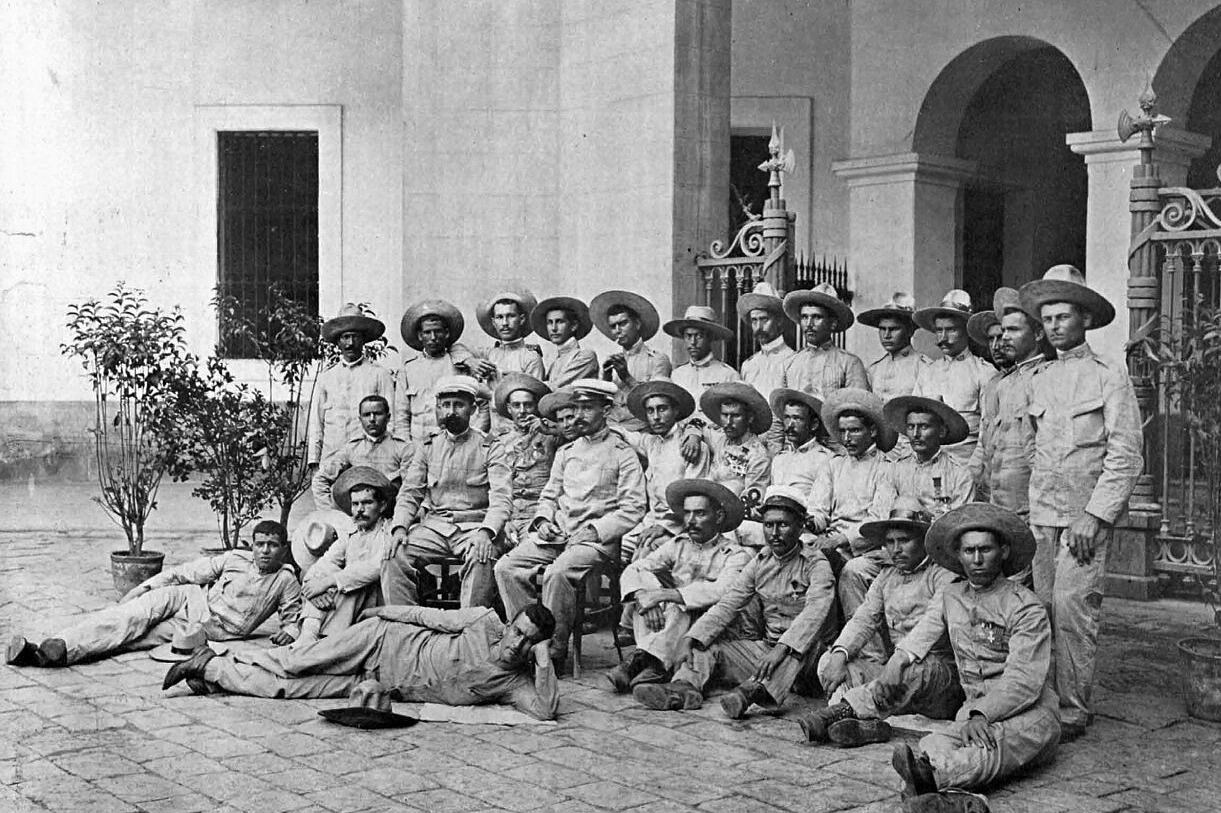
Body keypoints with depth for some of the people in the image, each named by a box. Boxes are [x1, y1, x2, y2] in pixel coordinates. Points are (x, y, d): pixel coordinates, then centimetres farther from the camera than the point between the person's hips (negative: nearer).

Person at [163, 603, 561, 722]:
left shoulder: (514, 683, -9)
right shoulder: (487, 622, -13)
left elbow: (546, 710, -24)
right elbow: (435, 617, -2)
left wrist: (543, 659, -29)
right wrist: (384, 611, 5)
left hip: (389, 688, 2)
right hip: (387, 641, -2)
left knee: (286, 690, -4)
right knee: (291, 667, -6)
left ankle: (215, 673, 14)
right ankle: (211, 664, 17)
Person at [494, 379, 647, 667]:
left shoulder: (622, 454, 1)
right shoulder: (566, 452, 21)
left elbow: (633, 509, -5)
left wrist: (594, 531, -14)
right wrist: (543, 520, 3)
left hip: (598, 538, -6)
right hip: (557, 533, 6)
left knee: (557, 573, -33)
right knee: (506, 567, -16)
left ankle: (555, 650, -22)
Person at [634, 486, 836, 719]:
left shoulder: (816, 564, -7)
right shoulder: (759, 562, 9)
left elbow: (815, 612, -25)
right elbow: (726, 605, 1)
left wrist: (782, 649, -41)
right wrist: (689, 639, -15)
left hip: (801, 656, -5)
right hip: (764, 647, 5)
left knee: (806, 637, -37)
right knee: (705, 646, -8)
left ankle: (754, 690, -56)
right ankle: (684, 686, -37)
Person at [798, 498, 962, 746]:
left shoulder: (943, 576, -1)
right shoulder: (886, 579, 21)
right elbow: (863, 620, 7)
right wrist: (840, 654, -13)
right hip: (893, 669, 6)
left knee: (913, 670, -40)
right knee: (828, 661, -14)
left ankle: (841, 709, -41)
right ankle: (866, 725, -41)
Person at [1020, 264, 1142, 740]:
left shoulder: (1109, 377, -1)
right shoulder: (1039, 380, 15)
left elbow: (1126, 456, -6)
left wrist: (1095, 514, -13)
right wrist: (1033, 509, 9)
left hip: (1087, 513, -5)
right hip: (1042, 514, 5)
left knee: (1071, 604, -12)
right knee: (1043, 607, 1)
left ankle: (1073, 712, -4)